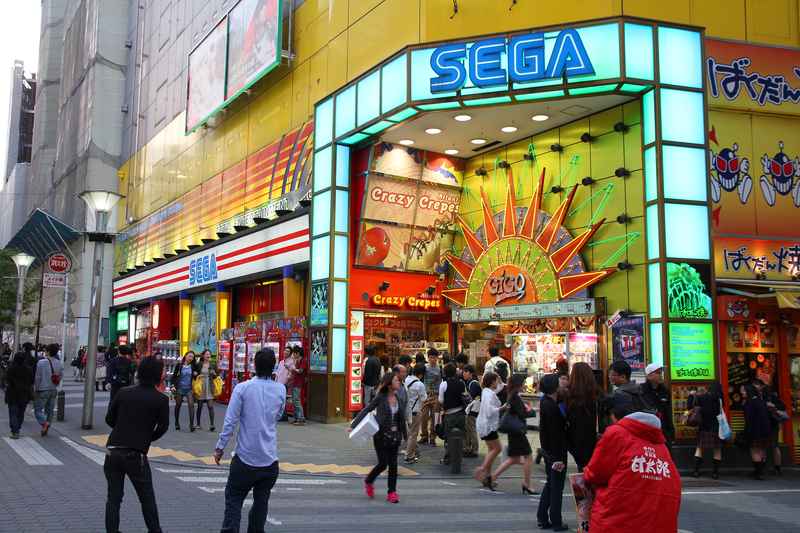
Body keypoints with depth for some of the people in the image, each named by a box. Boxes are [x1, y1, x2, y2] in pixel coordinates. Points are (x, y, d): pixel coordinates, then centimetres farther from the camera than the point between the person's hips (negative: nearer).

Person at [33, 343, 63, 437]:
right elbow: (61, 376, 4)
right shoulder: (59, 363, 0)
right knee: (49, 410, 13)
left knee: (38, 409, 4)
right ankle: (46, 429, 16)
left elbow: (38, 377, -12)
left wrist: (35, 389, 0)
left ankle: (44, 423, -18)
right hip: (54, 390, 5)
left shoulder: (41, 362, -15)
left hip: (42, 390, -5)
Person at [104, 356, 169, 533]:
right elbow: (162, 427, -5)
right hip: (136, 455, -3)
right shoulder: (161, 400, -5)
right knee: (147, 499, 12)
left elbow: (109, 419, 7)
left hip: (113, 451, 3)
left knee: (114, 498, 12)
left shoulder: (123, 392, 4)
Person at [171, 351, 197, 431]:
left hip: (189, 389, 0)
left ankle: (191, 424, -16)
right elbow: (174, 376, 3)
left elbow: (195, 377, 15)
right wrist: (173, 386, -7)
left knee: (191, 405, -14)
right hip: (180, 388, 0)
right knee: (178, 406, 11)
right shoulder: (179, 365, 0)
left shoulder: (193, 366, 4)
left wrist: (196, 375, -7)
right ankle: (177, 423, 28)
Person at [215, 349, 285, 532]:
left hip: (245, 456, -2)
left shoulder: (243, 388, -10)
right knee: (261, 501, 15)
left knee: (234, 498, 8)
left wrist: (220, 447, -2)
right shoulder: (280, 390, -1)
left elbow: (230, 421, -12)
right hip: (270, 458, 2)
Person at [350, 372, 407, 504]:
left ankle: (392, 492, 13)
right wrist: (354, 425, -15)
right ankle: (368, 482, 26)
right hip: (381, 436, -4)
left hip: (395, 436, 4)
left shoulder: (399, 398, 4)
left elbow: (402, 418, 11)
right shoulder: (380, 398, -10)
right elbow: (366, 410, -8)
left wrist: (404, 434, 14)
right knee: (383, 464, -1)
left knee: (393, 464, 4)